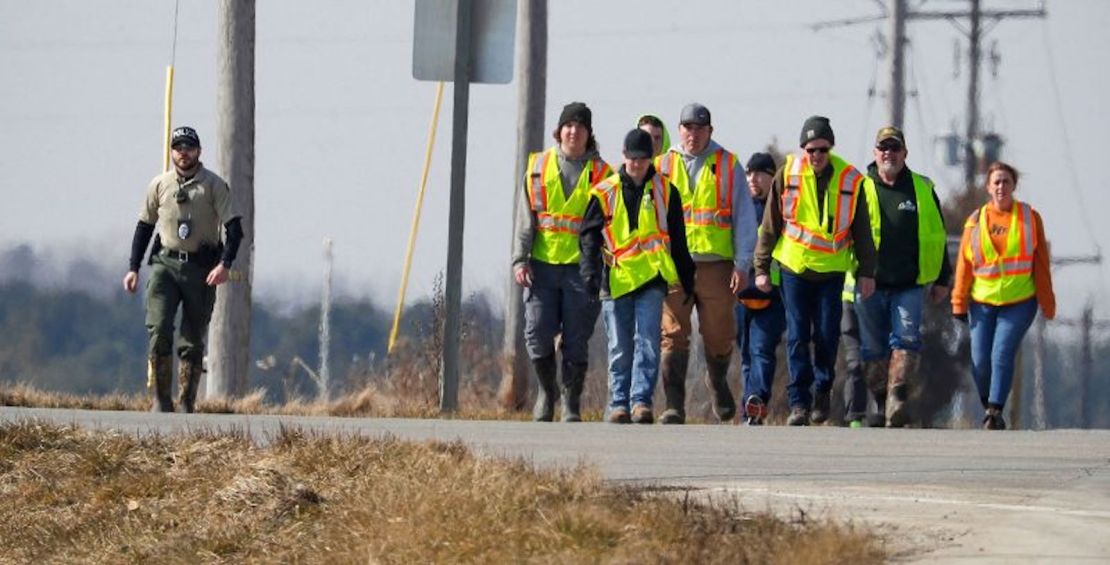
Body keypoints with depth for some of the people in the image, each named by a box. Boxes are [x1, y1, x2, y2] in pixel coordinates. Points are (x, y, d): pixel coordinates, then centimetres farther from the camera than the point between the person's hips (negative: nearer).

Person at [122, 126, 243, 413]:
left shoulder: (213, 185, 1)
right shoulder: (159, 185, 9)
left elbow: (234, 228, -4)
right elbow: (144, 226, 18)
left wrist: (224, 264, -18)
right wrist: (133, 268, 12)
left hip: (201, 269, -1)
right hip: (165, 263, 1)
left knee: (193, 342, 2)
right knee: (159, 331, -15)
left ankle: (187, 405, 9)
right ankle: (160, 400, -11)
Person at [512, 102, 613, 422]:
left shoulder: (600, 173, 5)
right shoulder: (538, 167, 9)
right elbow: (525, 218, 9)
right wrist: (520, 260, -1)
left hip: (581, 267, -1)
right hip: (542, 264, 1)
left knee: (576, 342, -1)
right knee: (538, 336, -4)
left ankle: (571, 405, 10)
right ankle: (547, 391, 19)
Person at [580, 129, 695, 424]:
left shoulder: (665, 192, 9)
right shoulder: (605, 193, 6)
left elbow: (678, 241, 15)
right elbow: (590, 236, 5)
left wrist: (687, 279, 15)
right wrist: (591, 271, -8)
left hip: (652, 278, -1)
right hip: (616, 279, 1)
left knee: (647, 342, -11)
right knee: (620, 348, 4)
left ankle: (641, 400, -11)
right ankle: (619, 403, 10)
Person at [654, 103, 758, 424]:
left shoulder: (728, 166, 8)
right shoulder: (663, 167, 12)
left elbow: (744, 218, 6)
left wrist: (742, 265, -2)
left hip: (716, 264, -1)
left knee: (719, 337, 5)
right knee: (674, 337, -7)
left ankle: (717, 381, 35)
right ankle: (674, 406, -6)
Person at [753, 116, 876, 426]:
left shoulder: (850, 180, -1)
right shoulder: (788, 175, -2)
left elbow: (862, 231, 6)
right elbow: (770, 225, 4)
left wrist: (866, 272, 4)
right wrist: (762, 268, 3)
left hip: (832, 270, 0)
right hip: (794, 265, 0)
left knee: (827, 336, 0)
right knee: (797, 337, -3)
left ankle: (823, 390, 22)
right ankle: (799, 403, -1)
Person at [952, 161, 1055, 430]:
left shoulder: (1030, 218, 2)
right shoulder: (976, 221, 3)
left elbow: (1041, 263, 4)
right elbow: (964, 264, 5)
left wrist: (1047, 303, 3)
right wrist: (959, 302, 3)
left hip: (1019, 302, -2)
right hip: (982, 303, 2)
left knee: (1002, 355, -16)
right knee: (980, 361, 0)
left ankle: (995, 412, -16)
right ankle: (988, 408, 21)